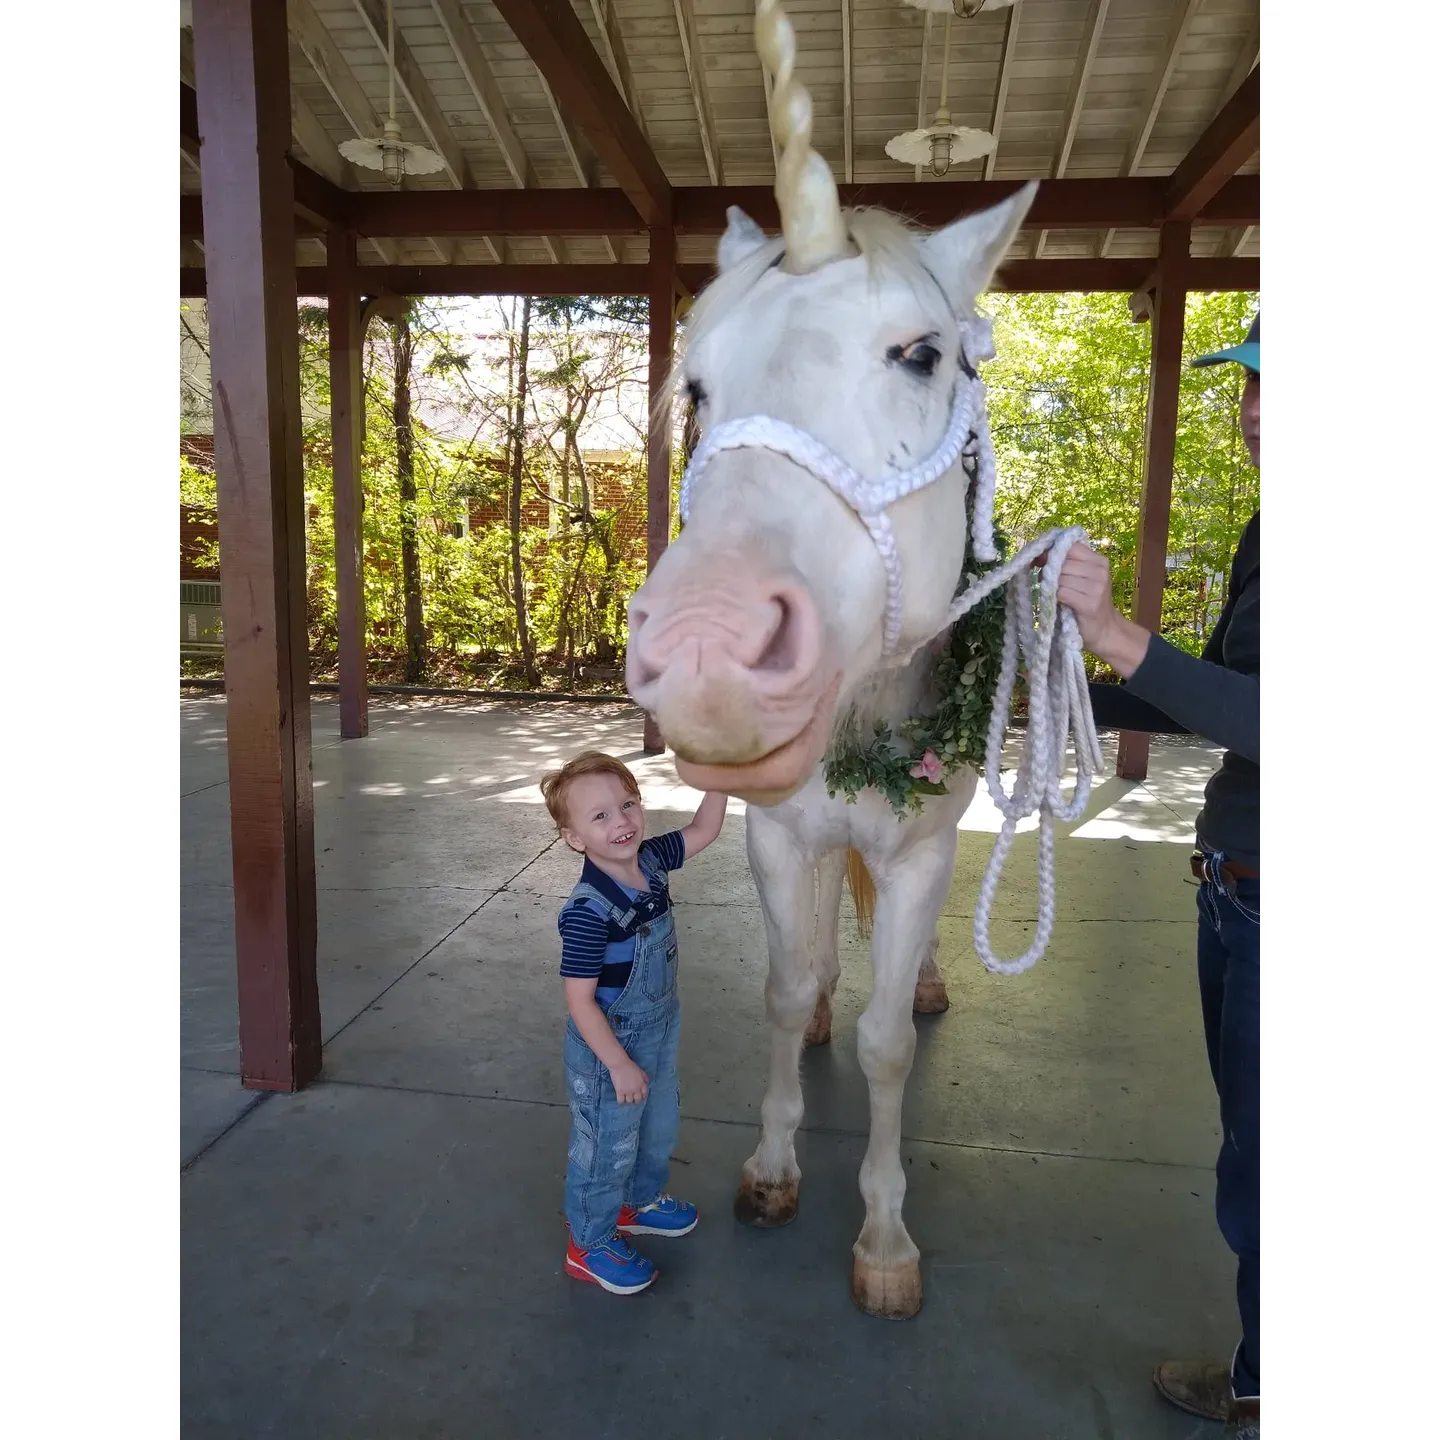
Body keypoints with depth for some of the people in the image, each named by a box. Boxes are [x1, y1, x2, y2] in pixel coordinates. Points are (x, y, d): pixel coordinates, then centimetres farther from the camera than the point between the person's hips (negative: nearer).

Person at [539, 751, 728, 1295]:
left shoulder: (651, 861, -10)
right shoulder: (589, 910, -32)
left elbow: (701, 831, 7)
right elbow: (579, 999, -27)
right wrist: (619, 1065, -21)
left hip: (658, 1035, 8)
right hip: (609, 1049, -8)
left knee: (659, 1126, 27)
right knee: (607, 1145, 12)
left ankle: (641, 1201, 54)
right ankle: (590, 1244, 36)